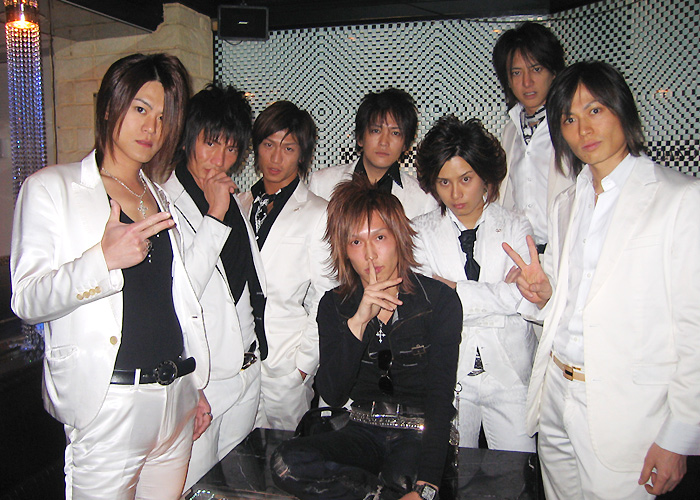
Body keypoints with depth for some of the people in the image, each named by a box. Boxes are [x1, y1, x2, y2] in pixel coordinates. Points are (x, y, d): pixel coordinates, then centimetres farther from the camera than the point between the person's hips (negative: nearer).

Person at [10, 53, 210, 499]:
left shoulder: (160, 197, 15)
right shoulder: (52, 188, -2)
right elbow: (28, 300, -10)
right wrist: (104, 259, -27)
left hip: (176, 398, 5)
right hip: (109, 402, -5)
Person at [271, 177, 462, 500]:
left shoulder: (439, 299, -6)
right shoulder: (334, 306, 2)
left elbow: (440, 396, -12)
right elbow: (331, 395, -8)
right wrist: (358, 322, -22)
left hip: (420, 434, -3)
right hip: (363, 432, 4)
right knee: (286, 462, -22)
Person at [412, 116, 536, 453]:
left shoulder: (516, 227, 4)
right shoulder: (422, 232, 4)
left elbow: (523, 296, -9)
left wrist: (456, 289, -11)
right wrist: (499, 294, -11)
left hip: (510, 376, 0)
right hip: (449, 375, 0)